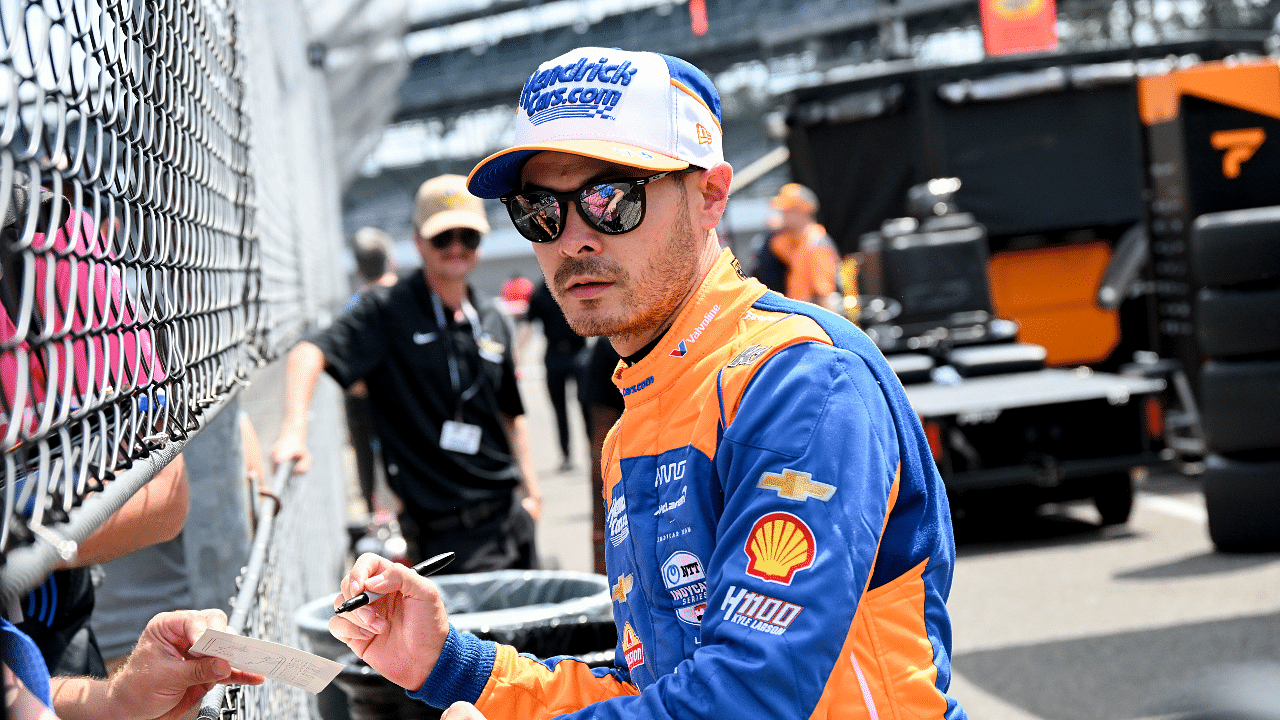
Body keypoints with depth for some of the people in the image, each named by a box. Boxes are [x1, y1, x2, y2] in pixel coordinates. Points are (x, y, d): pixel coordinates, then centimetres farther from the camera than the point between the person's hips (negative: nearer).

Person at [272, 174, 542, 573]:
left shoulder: (492, 323, 12)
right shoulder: (389, 311, -7)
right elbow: (309, 352, -20)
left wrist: (531, 492, 14)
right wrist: (293, 431, -35)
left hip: (510, 514, 6)